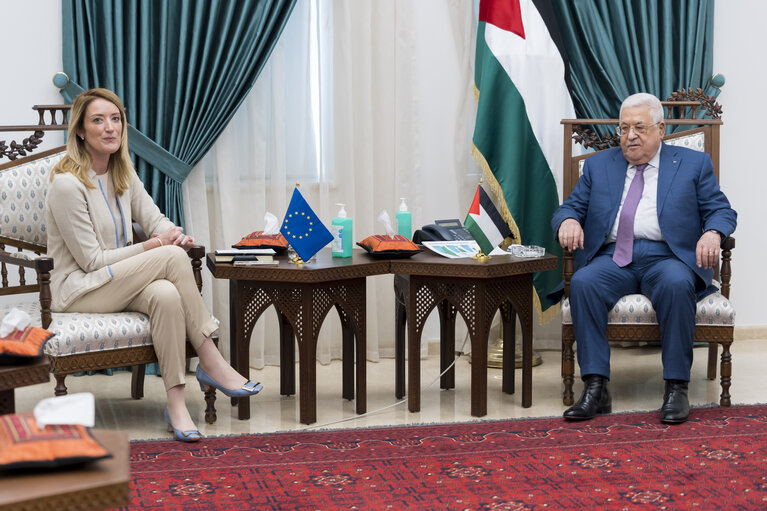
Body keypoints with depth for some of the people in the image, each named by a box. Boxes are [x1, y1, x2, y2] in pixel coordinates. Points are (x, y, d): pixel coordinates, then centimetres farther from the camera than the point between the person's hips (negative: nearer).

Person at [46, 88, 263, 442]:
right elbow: (91, 260, -16)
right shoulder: (67, 184, -16)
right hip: (78, 290, -6)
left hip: (119, 283, 7)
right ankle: (211, 362, -21)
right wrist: (155, 246, -17)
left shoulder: (123, 173, 9)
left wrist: (177, 235, -14)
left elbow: (155, 218, 11)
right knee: (172, 258, -27)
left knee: (166, 295, -32)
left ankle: (176, 402, -28)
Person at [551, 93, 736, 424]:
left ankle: (676, 388, -29)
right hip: (613, 258, 2)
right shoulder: (598, 165, 21)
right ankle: (595, 389, -30)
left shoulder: (694, 164, 14)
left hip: (665, 257, -2)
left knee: (676, 284, -37)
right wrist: (568, 220, -9)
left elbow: (721, 210, 9)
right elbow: (570, 207, 17)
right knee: (582, 282, -30)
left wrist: (712, 233, -15)